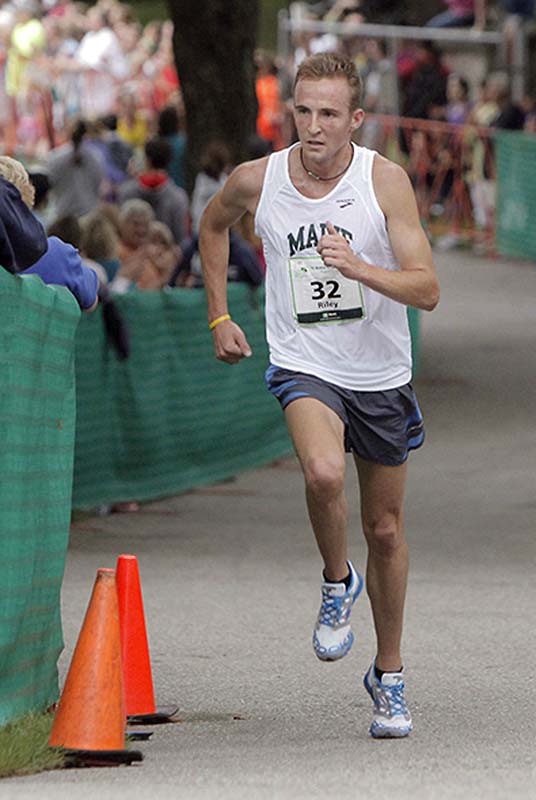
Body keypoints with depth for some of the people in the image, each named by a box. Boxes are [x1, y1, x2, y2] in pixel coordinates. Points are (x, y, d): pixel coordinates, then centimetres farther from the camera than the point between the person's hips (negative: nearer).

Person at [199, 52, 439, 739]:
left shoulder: (385, 181, -14)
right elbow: (213, 224, 17)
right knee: (324, 474, -32)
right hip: (303, 367, -1)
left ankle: (389, 676, 31)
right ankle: (337, 582, -1)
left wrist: (358, 268, -35)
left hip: (381, 377, 1)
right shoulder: (256, 181, -8)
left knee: (385, 532, 11)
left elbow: (427, 290, -18)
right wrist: (219, 316, 14)